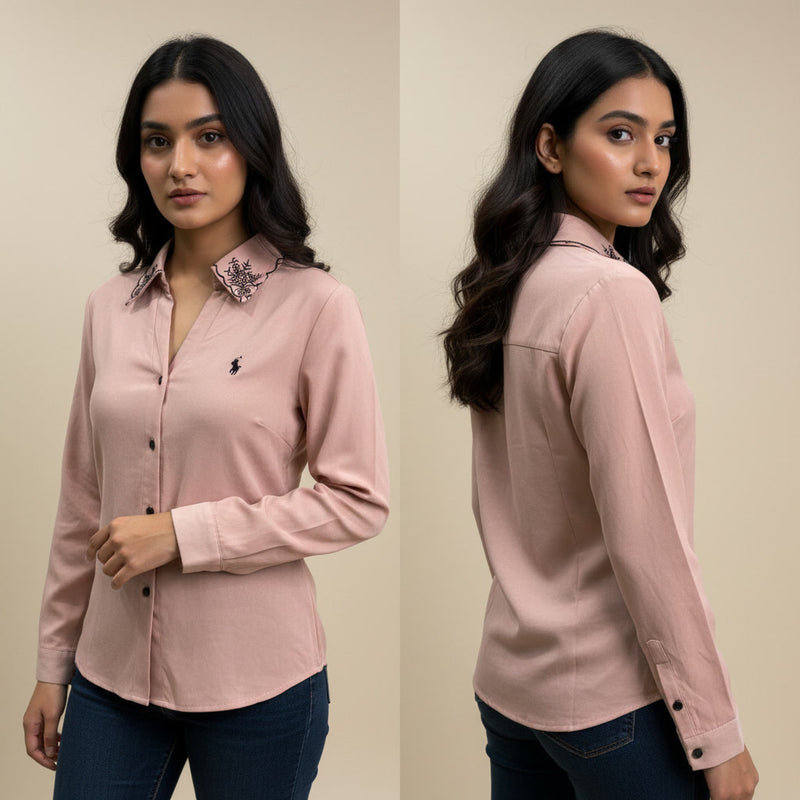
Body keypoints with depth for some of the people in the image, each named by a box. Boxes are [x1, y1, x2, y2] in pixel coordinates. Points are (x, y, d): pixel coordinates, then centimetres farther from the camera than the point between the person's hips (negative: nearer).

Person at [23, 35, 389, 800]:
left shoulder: (315, 305, -11)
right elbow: (82, 502, 9)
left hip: (256, 680, -3)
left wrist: (183, 533, -16)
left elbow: (359, 500, -10)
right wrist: (52, 663, 11)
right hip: (112, 673, 4)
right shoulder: (110, 307, 4)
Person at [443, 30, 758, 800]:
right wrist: (715, 728, -14)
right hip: (614, 695, -7)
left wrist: (539, 605, 17)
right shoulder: (613, 290, -20)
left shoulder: (505, 286, 4)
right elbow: (646, 539, -21)